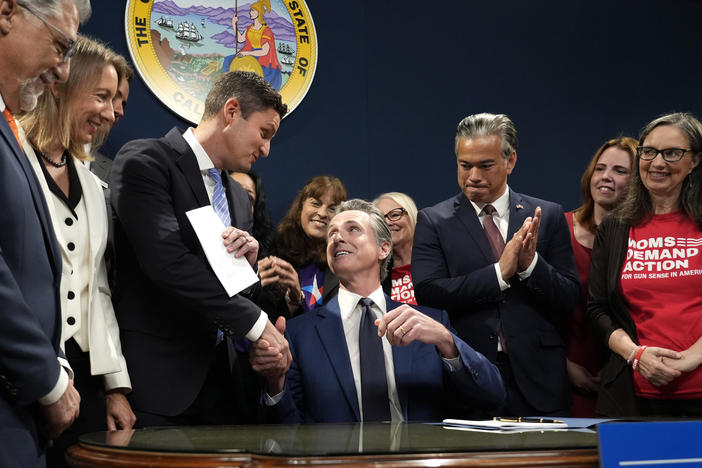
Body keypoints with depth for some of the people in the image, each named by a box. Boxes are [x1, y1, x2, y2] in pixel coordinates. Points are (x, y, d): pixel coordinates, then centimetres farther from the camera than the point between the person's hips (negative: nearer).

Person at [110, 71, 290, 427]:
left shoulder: (239, 197, 19)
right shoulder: (145, 161, -5)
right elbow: (165, 260, -18)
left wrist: (249, 259, -1)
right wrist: (255, 322, -17)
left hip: (222, 384, 7)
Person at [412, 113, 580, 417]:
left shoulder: (548, 217, 7)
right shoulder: (433, 221, 4)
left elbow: (569, 300, 3)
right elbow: (427, 292, -10)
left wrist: (531, 263, -14)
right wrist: (499, 272, -15)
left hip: (536, 382, 1)